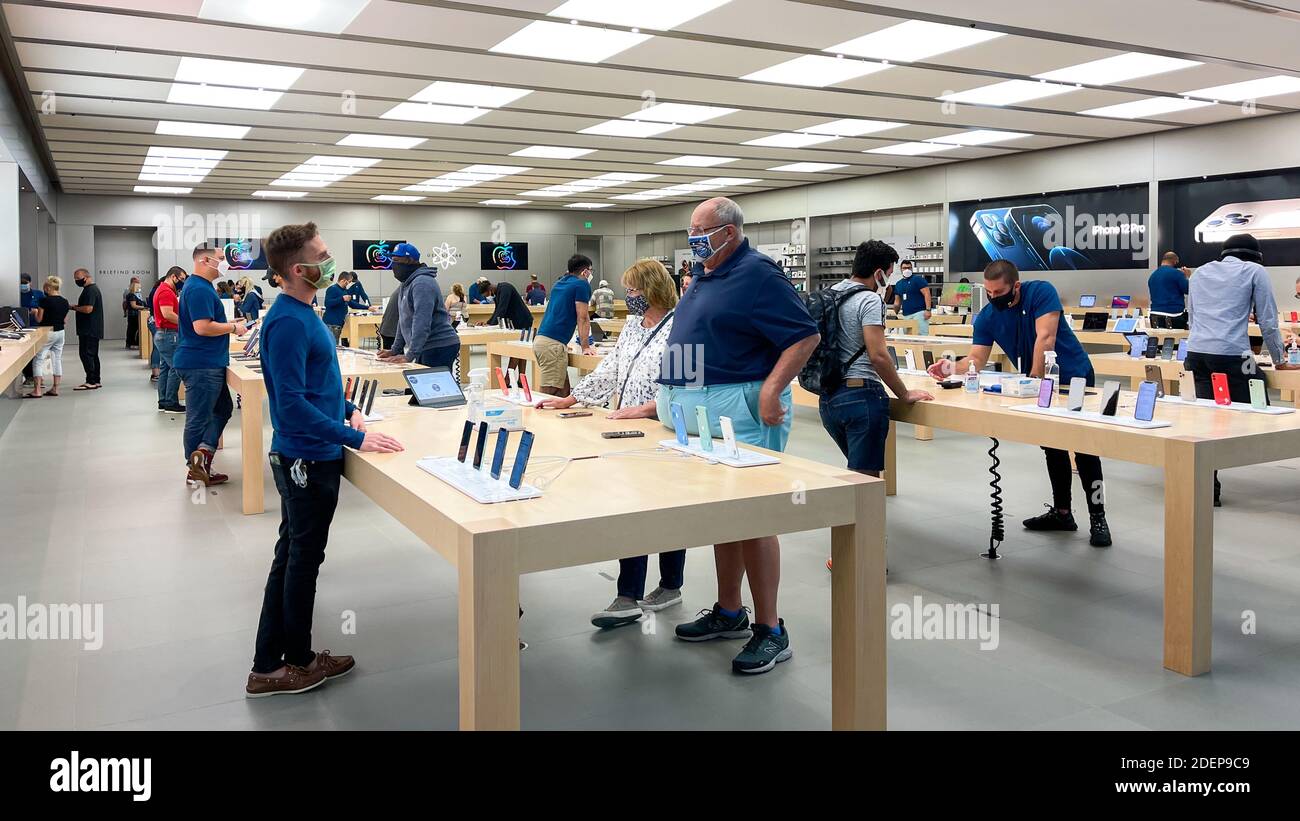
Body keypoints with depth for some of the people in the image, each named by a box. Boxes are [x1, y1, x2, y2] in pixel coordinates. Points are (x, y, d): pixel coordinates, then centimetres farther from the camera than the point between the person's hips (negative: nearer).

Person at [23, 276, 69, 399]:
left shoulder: (45, 300, -14)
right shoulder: (65, 302, 4)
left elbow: (39, 319, -9)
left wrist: (34, 312, 10)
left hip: (47, 333, -6)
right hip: (60, 333, 6)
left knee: (38, 361, -2)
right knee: (57, 360, 11)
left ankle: (37, 391, -7)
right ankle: (55, 388, 13)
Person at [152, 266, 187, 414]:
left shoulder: (163, 289, 18)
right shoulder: (166, 291, -16)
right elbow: (168, 314, -24)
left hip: (162, 334, 11)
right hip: (169, 335, -11)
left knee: (165, 368, 12)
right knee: (176, 369, -8)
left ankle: (163, 402, 16)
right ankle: (171, 404, -6)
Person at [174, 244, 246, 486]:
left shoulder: (200, 286, 15)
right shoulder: (199, 289, -19)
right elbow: (202, 327, -27)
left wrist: (228, 323, 13)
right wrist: (233, 327, -14)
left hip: (208, 363, 10)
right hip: (201, 364, -10)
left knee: (222, 409, 13)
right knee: (199, 418, -1)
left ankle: (203, 453, 3)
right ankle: (196, 471, 7)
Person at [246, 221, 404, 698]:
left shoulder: (302, 313, 8)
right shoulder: (287, 323, -22)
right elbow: (292, 404, -26)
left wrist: (347, 409, 12)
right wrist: (356, 439, -24)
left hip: (308, 458, 10)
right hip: (306, 460, -10)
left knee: (292, 557, 16)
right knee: (303, 559, 6)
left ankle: (269, 666, 28)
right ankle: (296, 664, 24)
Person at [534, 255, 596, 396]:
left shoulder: (560, 282, 21)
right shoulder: (582, 285, -3)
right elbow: (582, 319, -3)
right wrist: (586, 347, 2)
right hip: (552, 344, -9)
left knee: (564, 393, 10)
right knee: (551, 394, -10)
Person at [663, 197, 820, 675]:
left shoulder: (756, 274, -11)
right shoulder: (703, 276, 17)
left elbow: (806, 336, -16)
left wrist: (770, 390, -25)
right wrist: (669, 394, 21)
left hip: (742, 411, -9)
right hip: (701, 411, 10)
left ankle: (770, 630, 2)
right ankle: (729, 614, 27)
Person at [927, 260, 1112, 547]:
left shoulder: (1041, 292, -21)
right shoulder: (986, 317, -7)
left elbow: (1045, 338, -29)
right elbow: (976, 359, -13)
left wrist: (1033, 380, -32)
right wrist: (951, 368, -33)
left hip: (1074, 377, -6)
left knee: (1083, 447, -9)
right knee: (1052, 447, 12)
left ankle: (1098, 518, -4)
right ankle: (1062, 512, 23)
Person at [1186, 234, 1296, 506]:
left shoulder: (1200, 272, 23)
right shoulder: (1255, 271, 10)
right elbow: (1268, 321, 10)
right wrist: (1279, 361, 19)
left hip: (1196, 353, 5)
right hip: (1231, 355, -5)